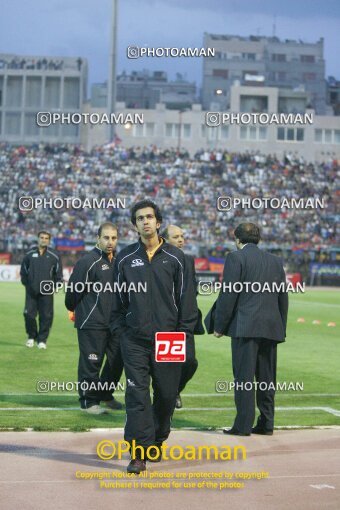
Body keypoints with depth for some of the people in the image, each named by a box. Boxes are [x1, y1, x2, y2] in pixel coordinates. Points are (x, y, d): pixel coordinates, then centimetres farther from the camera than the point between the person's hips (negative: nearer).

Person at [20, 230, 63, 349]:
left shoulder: (54, 256, 2)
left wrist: (55, 286, 1)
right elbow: (23, 270, 15)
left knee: (46, 317, -2)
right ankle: (31, 336, 18)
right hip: (31, 291, 1)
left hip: (47, 292, -1)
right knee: (29, 314, -1)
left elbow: (58, 274, 8)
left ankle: (42, 340, 8)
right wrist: (26, 283, 8)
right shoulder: (30, 254, 6)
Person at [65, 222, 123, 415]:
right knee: (91, 363, -3)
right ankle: (88, 401, 8)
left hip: (114, 322, 7)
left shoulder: (117, 261, 11)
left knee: (117, 360, 10)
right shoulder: (88, 261, -12)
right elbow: (74, 289, -9)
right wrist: (73, 309, 4)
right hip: (92, 323, -7)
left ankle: (105, 394, 26)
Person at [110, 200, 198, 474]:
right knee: (137, 394, -7)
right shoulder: (125, 258, 6)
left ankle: (156, 442, 27)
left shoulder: (175, 258, 3)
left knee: (167, 394, 7)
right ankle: (139, 453, -7)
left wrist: (184, 333, -2)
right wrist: (120, 329, 4)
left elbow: (187, 298, 4)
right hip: (135, 340, 0)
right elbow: (118, 299, 11)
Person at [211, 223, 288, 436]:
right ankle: (266, 424, 13)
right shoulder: (276, 261, 14)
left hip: (246, 326, -6)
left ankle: (243, 425, -5)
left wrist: (220, 326, -2)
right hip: (271, 328, 6)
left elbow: (228, 295, -8)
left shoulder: (236, 258, -3)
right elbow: (283, 298, 15)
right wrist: (281, 329, 20)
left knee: (244, 377, -4)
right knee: (267, 377, 10)